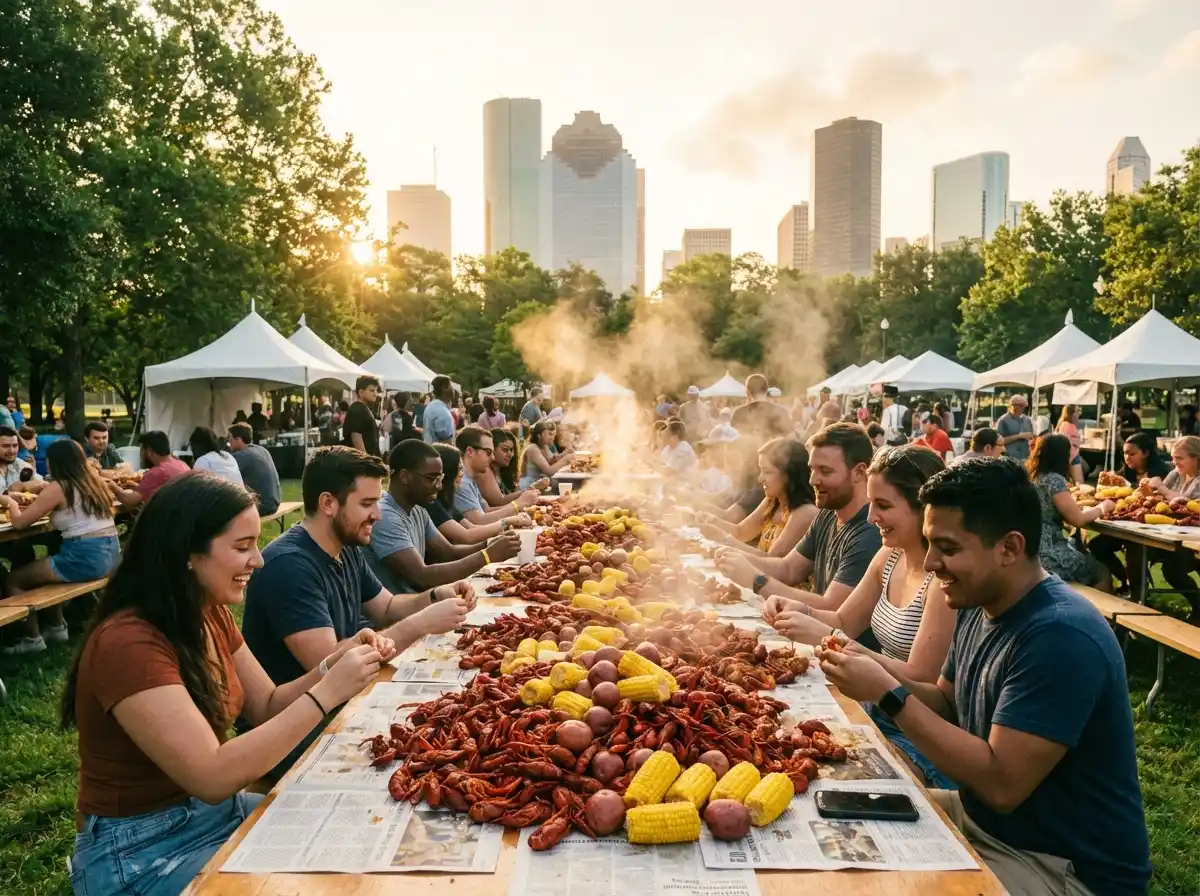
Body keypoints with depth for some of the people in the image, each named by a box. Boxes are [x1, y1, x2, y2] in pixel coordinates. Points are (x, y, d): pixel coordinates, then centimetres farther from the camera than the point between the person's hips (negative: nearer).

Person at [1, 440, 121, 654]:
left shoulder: (58, 488, -9)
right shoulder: (93, 480, 12)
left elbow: (19, 522, -4)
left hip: (84, 558, -8)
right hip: (109, 554, 8)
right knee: (41, 568, 32)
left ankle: (32, 639, 20)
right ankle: (56, 628, 36)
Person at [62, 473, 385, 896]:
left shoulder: (211, 614, 1)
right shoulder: (127, 644, -27)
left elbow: (267, 707, 5)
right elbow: (213, 776, -31)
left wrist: (333, 666, -13)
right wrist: (326, 693, -31)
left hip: (218, 810, 8)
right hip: (144, 849, -8)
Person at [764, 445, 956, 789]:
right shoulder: (890, 557, 2)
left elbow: (920, 678, -22)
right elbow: (844, 622, 12)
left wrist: (829, 639, -27)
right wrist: (801, 612, -9)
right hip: (877, 711, 7)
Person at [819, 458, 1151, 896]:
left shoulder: (1061, 637, -29)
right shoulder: (980, 606, 0)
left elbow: (1001, 783, -31)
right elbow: (948, 706, 9)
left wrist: (888, 694, -27)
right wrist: (873, 672, -10)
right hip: (981, 817, 8)